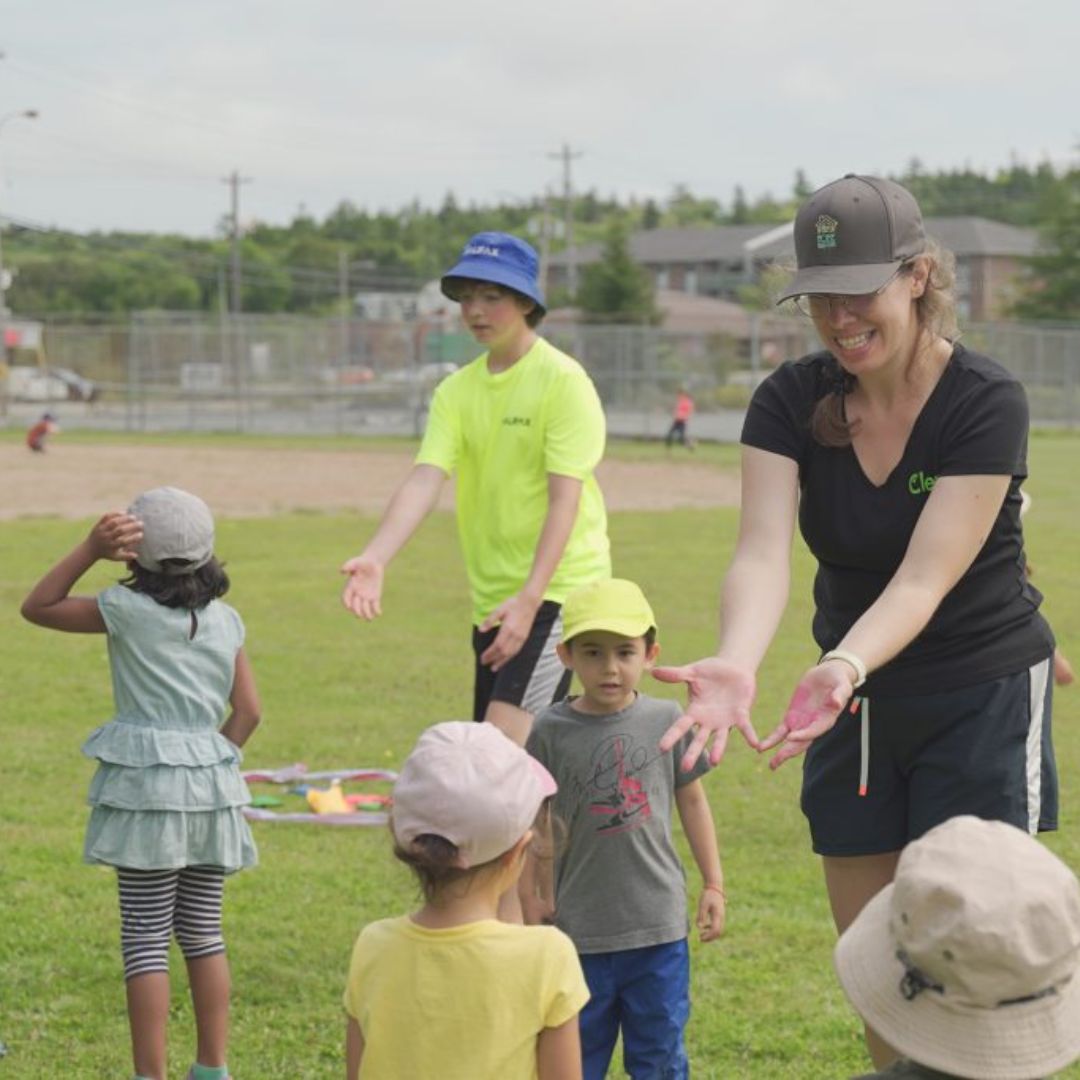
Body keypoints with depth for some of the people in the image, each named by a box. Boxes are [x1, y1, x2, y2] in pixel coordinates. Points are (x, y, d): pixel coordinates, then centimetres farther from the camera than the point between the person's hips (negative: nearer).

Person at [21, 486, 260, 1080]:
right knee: (203, 931, 13)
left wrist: (90, 549, -4)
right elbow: (248, 710, 6)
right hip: (212, 785, 5)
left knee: (145, 937, -1)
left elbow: (37, 607, 2)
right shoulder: (226, 621, 6)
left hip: (145, 785, -5)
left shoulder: (127, 609, -7)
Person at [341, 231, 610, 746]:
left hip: (558, 587, -7)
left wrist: (529, 598, -25)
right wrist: (375, 559, -23)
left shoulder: (563, 380, -10)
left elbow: (564, 497, -16)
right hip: (491, 596, 7)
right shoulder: (456, 391, 7)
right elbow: (424, 479, -6)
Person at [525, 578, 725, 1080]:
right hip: (580, 925, -1)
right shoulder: (551, 731, -6)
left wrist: (713, 884, 11)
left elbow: (692, 799, 10)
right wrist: (529, 902, 2)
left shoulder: (666, 720, -2)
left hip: (659, 925, 1)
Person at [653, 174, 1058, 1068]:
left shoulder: (986, 402, -20)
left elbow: (924, 578, -29)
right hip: (859, 704, 5)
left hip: (983, 699, -4)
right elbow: (763, 552, -24)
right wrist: (735, 664, -44)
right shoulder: (791, 401, -9)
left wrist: (844, 668, -48)